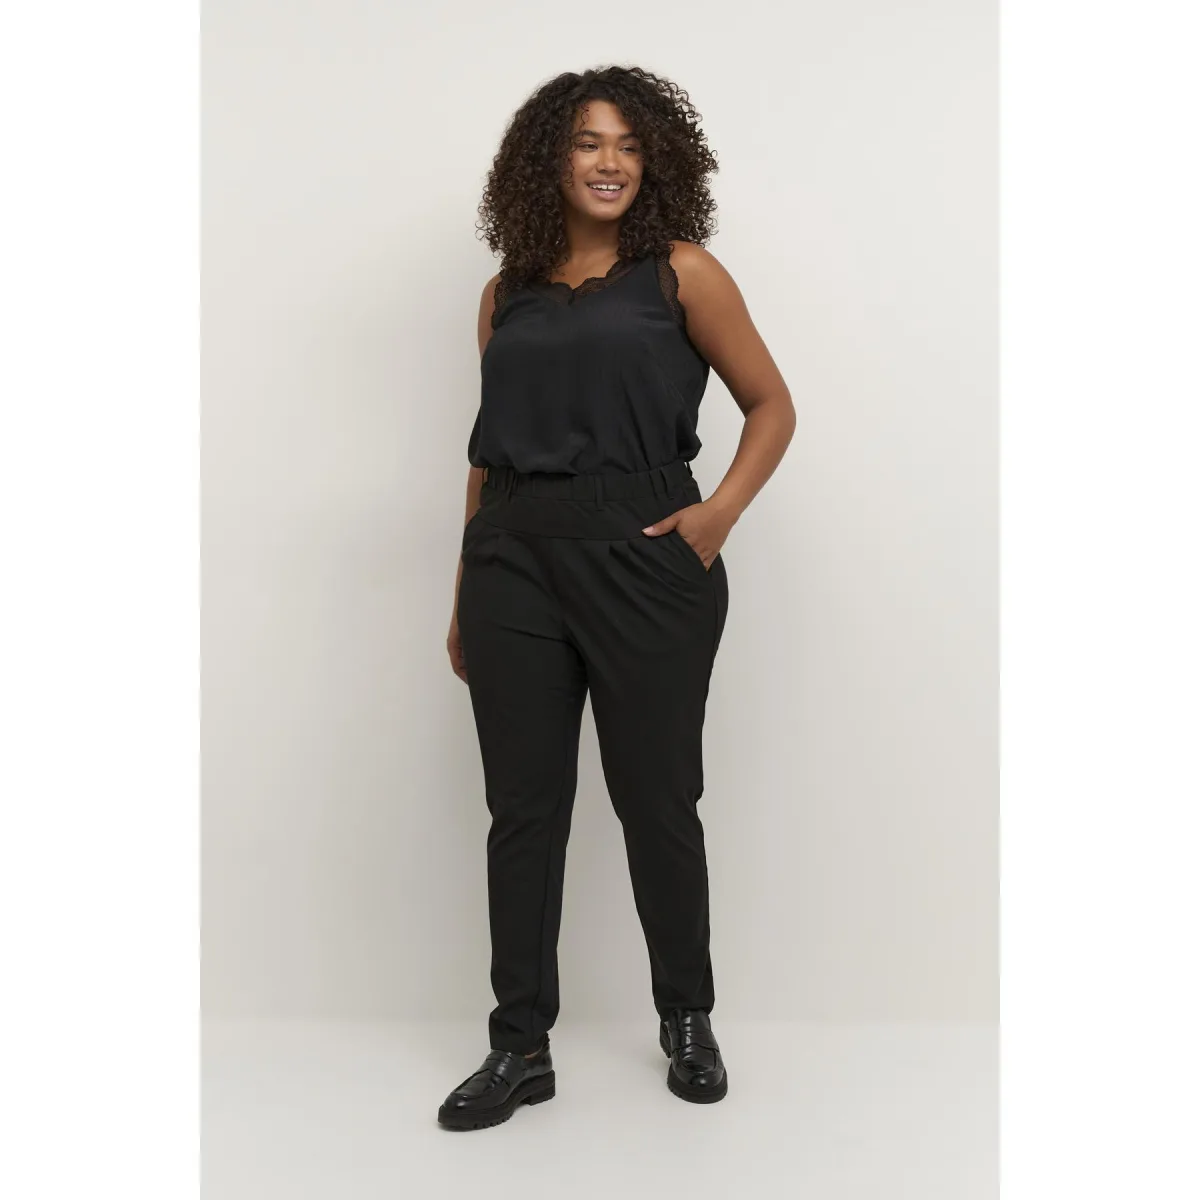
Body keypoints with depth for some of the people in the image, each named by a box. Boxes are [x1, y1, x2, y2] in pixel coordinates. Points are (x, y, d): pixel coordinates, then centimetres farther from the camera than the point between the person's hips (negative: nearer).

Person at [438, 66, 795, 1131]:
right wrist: (464, 600, 14)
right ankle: (521, 1048, 19)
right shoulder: (509, 295, 13)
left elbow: (771, 406, 6)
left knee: (659, 801, 6)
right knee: (523, 808, 5)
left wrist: (721, 512, -10)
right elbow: (489, 449, 15)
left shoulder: (681, 273, 3)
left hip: (644, 561, -3)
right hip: (515, 563, 3)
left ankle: (688, 1022, 27)